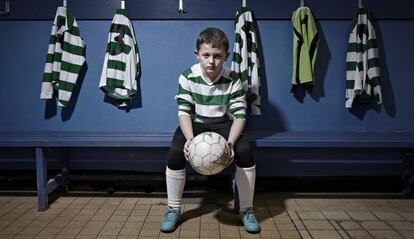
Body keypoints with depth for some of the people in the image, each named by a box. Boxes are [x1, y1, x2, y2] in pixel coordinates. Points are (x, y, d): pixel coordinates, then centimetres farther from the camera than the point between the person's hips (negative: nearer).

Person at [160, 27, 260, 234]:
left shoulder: (233, 80, -14)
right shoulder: (187, 77, -14)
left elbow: (239, 115, -15)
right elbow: (184, 112, -14)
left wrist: (230, 142, -33)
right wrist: (190, 138, -33)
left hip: (223, 124, 0)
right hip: (195, 123, 0)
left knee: (245, 152, -27)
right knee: (175, 153, -28)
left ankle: (247, 210, -7)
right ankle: (173, 209, -5)